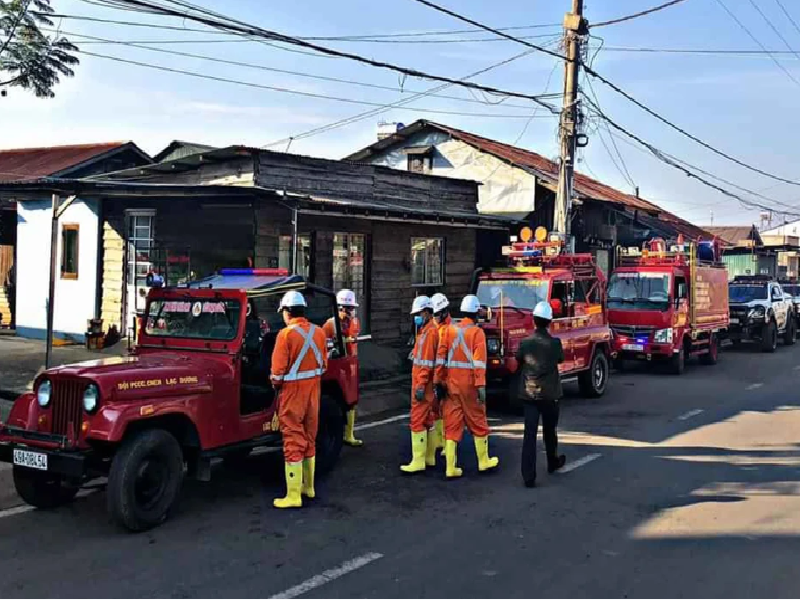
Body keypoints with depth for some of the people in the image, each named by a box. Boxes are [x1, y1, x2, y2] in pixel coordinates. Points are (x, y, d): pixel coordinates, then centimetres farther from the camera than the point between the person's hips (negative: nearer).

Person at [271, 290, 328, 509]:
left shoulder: (286, 334, -16)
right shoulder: (319, 332, 2)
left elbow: (278, 371, -15)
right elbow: (323, 365, 8)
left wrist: (275, 384, 4)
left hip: (292, 392, -6)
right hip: (314, 389, 6)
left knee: (293, 441, -1)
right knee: (309, 438, 18)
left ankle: (293, 496, 2)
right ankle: (308, 486, 30)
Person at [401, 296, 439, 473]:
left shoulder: (430, 332, -15)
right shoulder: (425, 330, 18)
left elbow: (427, 362, -22)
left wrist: (420, 385, -24)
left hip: (423, 385, -10)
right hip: (424, 384, 10)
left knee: (417, 421, -9)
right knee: (428, 420, 14)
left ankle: (418, 462, -8)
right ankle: (429, 458, 21)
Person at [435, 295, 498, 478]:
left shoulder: (449, 330, 6)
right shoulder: (477, 332, -7)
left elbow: (440, 357, 3)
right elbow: (479, 360, -15)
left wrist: (439, 381, 8)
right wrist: (481, 386, -17)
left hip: (451, 382, 4)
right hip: (470, 383, -4)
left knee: (452, 424, 6)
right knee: (477, 422, 12)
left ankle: (451, 468, 4)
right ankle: (484, 461, 25)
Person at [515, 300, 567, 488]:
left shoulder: (525, 343, -7)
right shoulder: (555, 343, -11)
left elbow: (518, 362, 6)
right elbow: (560, 359, 6)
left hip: (529, 394, 0)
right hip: (550, 394, 0)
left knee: (529, 434, -2)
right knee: (549, 431, 21)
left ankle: (528, 476, -7)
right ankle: (553, 462, 42)